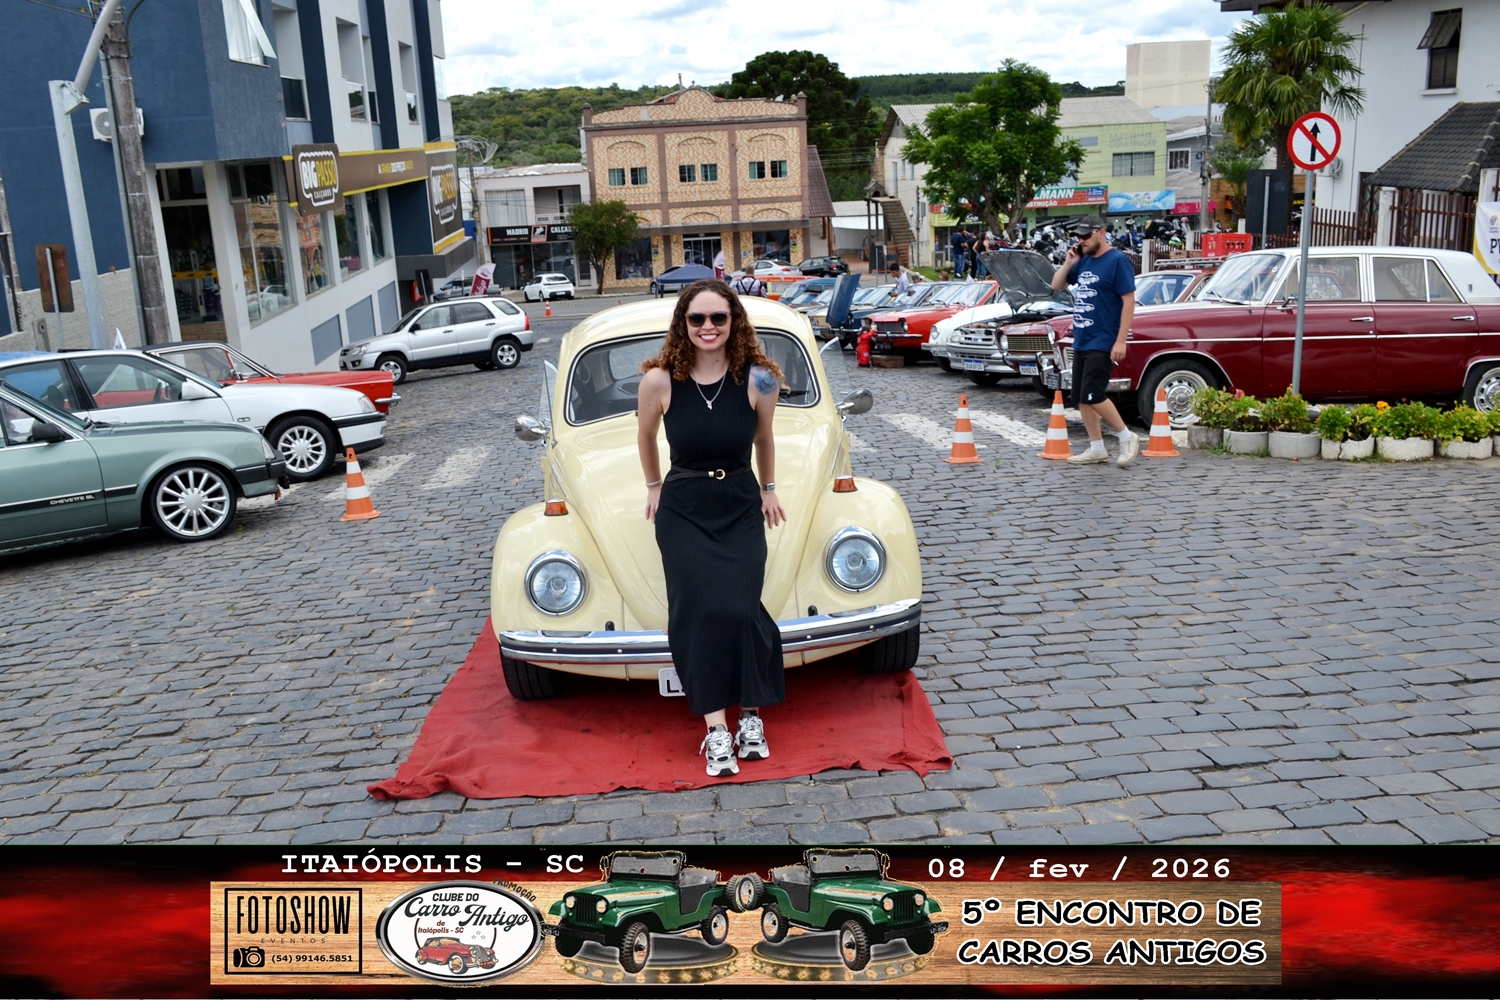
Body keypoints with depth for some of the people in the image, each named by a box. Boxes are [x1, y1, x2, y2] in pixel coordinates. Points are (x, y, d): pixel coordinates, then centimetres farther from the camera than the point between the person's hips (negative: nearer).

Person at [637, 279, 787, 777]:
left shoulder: (757, 378, -11)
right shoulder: (659, 380, -12)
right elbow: (645, 436, 10)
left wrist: (768, 489, 20)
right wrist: (654, 486, 20)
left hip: (741, 508, 0)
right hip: (682, 511, 0)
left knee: (740, 609, -17)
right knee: (700, 612, -16)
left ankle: (750, 714, 2)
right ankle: (717, 729, -11)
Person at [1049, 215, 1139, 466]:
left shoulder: (1118, 261, -10)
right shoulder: (1084, 261, 12)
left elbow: (1129, 301, -14)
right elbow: (1056, 286, 19)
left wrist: (1121, 341, -19)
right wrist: (1069, 263, 2)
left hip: (1103, 343, -8)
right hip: (1081, 341, 8)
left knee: (1092, 396, -14)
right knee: (1080, 398, 8)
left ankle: (1127, 438, 2)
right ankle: (1097, 449, 17)